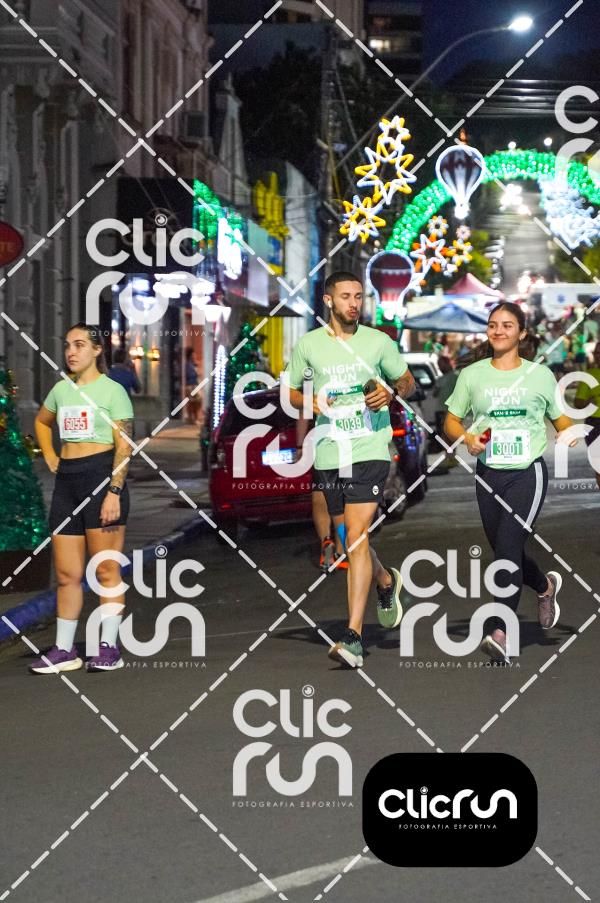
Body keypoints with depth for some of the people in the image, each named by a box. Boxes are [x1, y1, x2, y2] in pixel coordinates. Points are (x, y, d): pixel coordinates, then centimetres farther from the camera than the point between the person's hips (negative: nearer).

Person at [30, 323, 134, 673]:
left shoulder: (113, 391, -4)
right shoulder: (62, 389, 13)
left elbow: (124, 446, -9)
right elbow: (42, 423, 33)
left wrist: (113, 493, -17)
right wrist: (50, 457, 17)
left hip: (102, 477, -6)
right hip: (67, 481, 6)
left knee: (106, 570, -3)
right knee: (67, 574, 7)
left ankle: (109, 648, 1)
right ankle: (64, 650, 12)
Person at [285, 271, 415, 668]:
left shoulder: (378, 342, 4)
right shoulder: (308, 345, 5)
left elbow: (407, 382, 15)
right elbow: (291, 391, 15)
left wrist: (391, 394, -7)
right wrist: (310, 403, -7)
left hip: (370, 452, -3)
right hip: (329, 455, 3)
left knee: (356, 536, -15)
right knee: (351, 539, 13)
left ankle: (353, 637, -16)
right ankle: (386, 581, 47)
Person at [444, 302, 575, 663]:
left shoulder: (540, 375, 3)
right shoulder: (472, 375, 6)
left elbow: (561, 417, 12)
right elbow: (451, 420, 10)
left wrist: (568, 434, -10)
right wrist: (467, 437, -11)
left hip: (528, 473, -3)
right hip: (489, 474, 4)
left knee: (508, 546, -19)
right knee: (506, 553, 14)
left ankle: (499, 631, -22)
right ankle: (546, 585, 46)